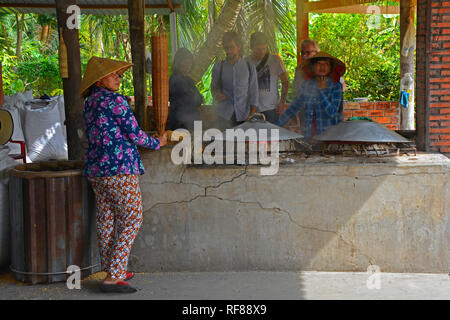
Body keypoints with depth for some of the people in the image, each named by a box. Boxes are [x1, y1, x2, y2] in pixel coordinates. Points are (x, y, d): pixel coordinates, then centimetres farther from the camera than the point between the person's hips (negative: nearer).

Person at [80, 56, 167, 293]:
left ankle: (113, 271, 21)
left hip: (95, 170, 9)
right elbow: (134, 134, -11)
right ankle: (114, 277, -8)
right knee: (131, 220, -3)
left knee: (106, 221, 12)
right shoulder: (115, 100, -12)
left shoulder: (89, 104, 13)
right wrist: (157, 143, 7)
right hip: (119, 167, -9)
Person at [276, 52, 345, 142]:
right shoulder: (307, 84, 6)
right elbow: (294, 107, 15)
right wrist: (277, 125, 14)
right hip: (308, 135, 3)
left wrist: (322, 91, -16)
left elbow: (332, 113, -12)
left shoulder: (336, 86, -4)